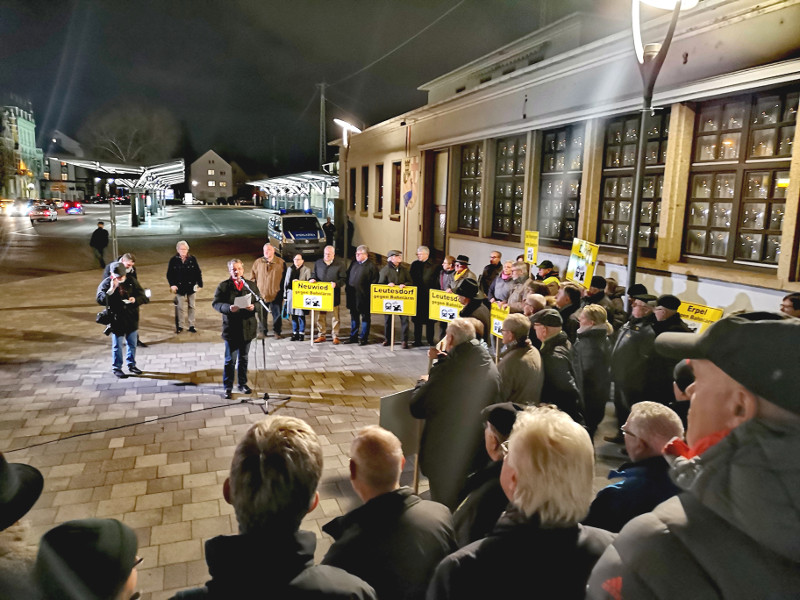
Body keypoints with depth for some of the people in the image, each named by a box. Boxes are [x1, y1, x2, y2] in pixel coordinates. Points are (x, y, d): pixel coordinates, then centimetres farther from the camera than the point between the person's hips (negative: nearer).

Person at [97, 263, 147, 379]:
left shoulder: (132, 281, -1)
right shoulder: (106, 283, -9)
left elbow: (143, 297, 1)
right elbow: (100, 299, -20)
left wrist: (135, 299, -21)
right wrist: (111, 290, -31)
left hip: (132, 318, 3)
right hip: (116, 320, -3)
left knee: (132, 344, 15)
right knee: (117, 345, 7)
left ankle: (131, 364, 31)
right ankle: (116, 368, 21)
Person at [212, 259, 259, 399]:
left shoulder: (251, 285, 7)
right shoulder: (223, 286, -2)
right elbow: (216, 303, -6)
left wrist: (253, 307, -15)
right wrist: (228, 308, -24)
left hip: (247, 328, 3)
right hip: (231, 329, -3)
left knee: (244, 358, 16)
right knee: (230, 360, 3)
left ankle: (242, 384, 30)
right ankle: (228, 388, 15)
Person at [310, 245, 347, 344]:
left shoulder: (340, 264, -2)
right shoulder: (318, 263, 9)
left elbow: (343, 279, -4)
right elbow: (314, 275, 19)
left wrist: (336, 283, -21)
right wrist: (312, 279, -3)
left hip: (334, 294, -3)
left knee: (335, 316, 4)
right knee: (321, 315, 8)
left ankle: (335, 336, 12)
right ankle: (321, 335, 18)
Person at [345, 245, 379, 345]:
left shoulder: (371, 266, -8)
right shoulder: (353, 263, 11)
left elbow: (374, 283, -10)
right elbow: (347, 276, 19)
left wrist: (370, 294, -13)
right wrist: (348, 289, 10)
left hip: (364, 297, -6)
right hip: (352, 297, 6)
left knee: (365, 317, 5)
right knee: (354, 317, 15)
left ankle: (363, 338, 13)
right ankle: (353, 336, 25)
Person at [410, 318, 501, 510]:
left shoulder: (446, 369, -26)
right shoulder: (491, 367, -4)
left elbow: (417, 408, -20)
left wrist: (422, 383, 1)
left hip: (444, 455, -7)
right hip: (478, 455, 7)